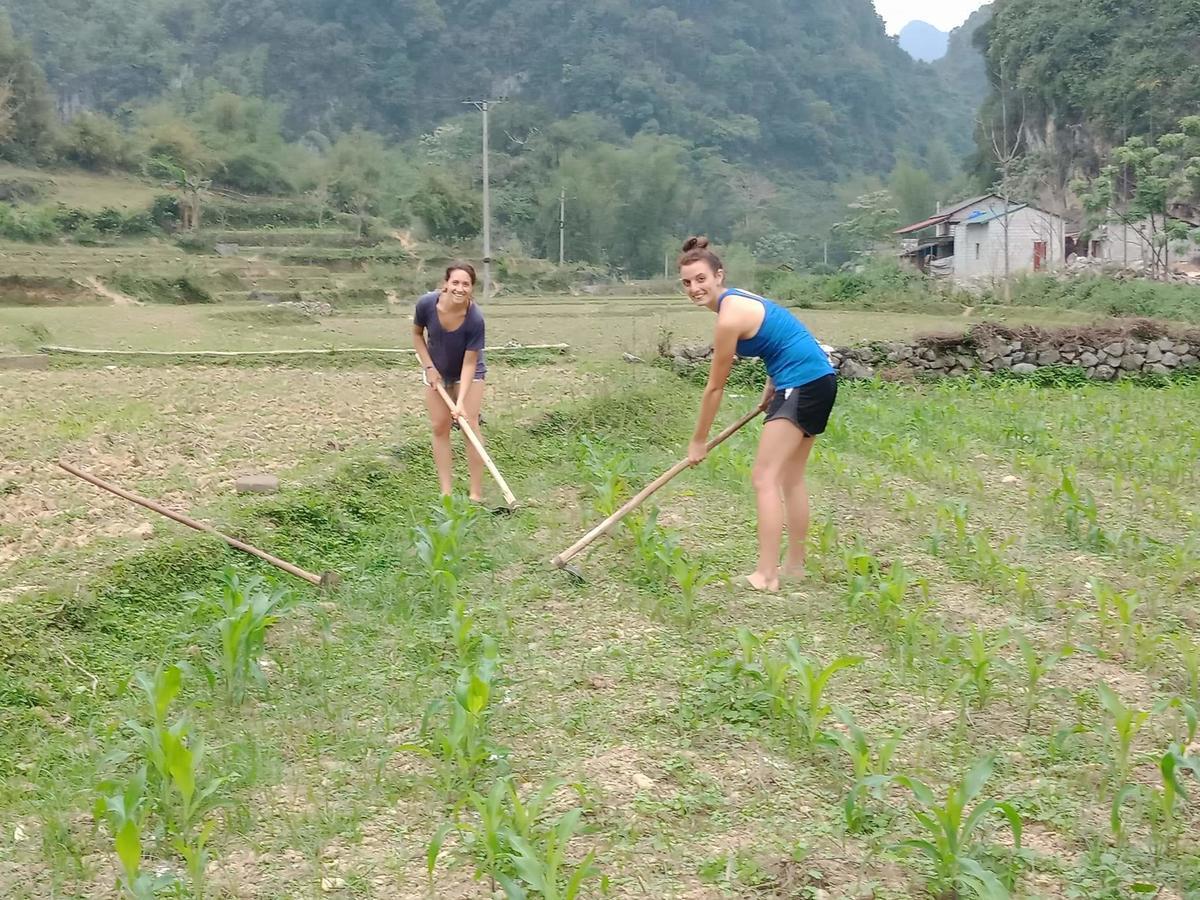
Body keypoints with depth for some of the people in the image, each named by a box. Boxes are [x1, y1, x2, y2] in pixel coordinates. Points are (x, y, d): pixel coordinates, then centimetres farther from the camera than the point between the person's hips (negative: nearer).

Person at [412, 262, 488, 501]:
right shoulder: (427, 304, -28)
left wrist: (461, 401, -34)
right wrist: (429, 367, -13)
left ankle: (476, 494, -7)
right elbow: (417, 334, -6)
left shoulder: (475, 319, -33)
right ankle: (446, 492, 6)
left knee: (470, 424, -11)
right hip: (436, 370, 3)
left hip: (467, 372, -2)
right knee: (440, 427, 1)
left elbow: (469, 362, -27)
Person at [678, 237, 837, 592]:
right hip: (819, 380, 10)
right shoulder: (737, 298, 10)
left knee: (765, 478, -12)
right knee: (791, 477, 18)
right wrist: (771, 389, 16)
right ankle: (794, 566, 27)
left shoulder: (730, 317, -18)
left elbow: (715, 388, -10)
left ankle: (766, 575, -16)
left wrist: (699, 441, -1)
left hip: (802, 386, -10)